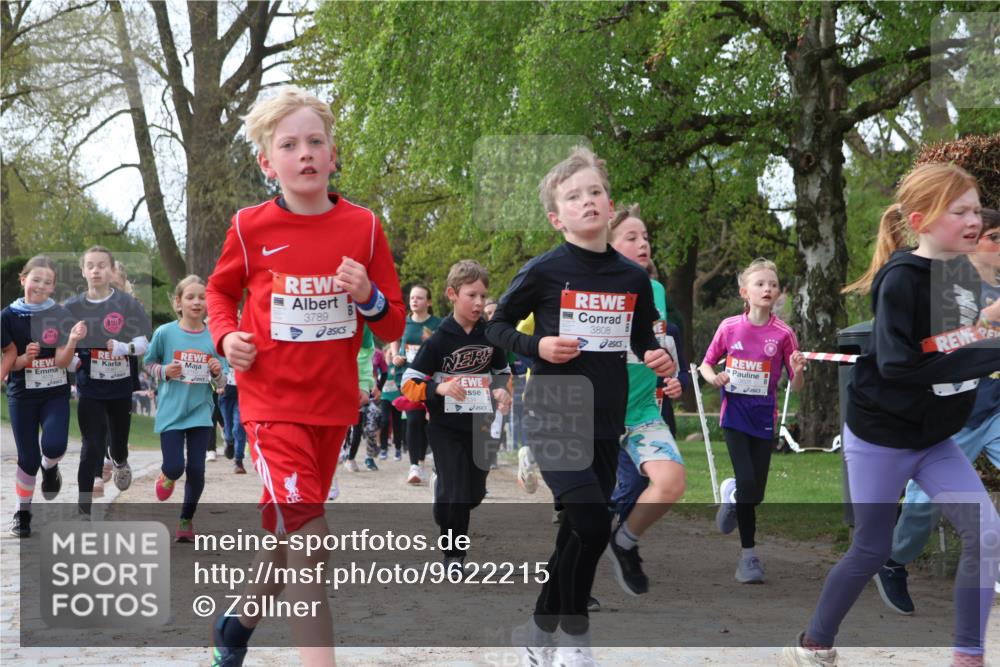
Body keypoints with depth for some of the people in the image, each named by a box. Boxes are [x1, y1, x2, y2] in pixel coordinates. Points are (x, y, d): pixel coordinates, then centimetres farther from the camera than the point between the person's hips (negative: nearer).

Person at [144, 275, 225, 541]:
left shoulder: (214, 337, -2)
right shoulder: (165, 333, -7)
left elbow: (221, 380, 8)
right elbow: (148, 363, 7)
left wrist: (218, 372, -14)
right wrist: (164, 371, -12)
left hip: (201, 412, 1)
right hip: (171, 412, -1)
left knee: (196, 469, 2)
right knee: (175, 467, -6)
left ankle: (186, 519, 23)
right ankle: (167, 476, 34)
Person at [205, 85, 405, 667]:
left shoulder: (363, 227, -3)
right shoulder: (251, 228, -6)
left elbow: (394, 325, 3)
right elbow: (220, 291, 14)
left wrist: (368, 297, -18)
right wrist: (226, 336, -5)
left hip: (333, 403, 3)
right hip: (272, 401, -3)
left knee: (287, 533, 17)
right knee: (308, 536, -17)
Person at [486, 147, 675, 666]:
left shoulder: (632, 278, 4)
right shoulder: (544, 271, -8)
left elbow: (642, 337, 18)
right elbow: (496, 327, 1)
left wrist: (658, 356, -3)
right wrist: (537, 347, -16)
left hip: (605, 424, 5)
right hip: (553, 419, -5)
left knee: (577, 531, 11)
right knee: (592, 526, -16)